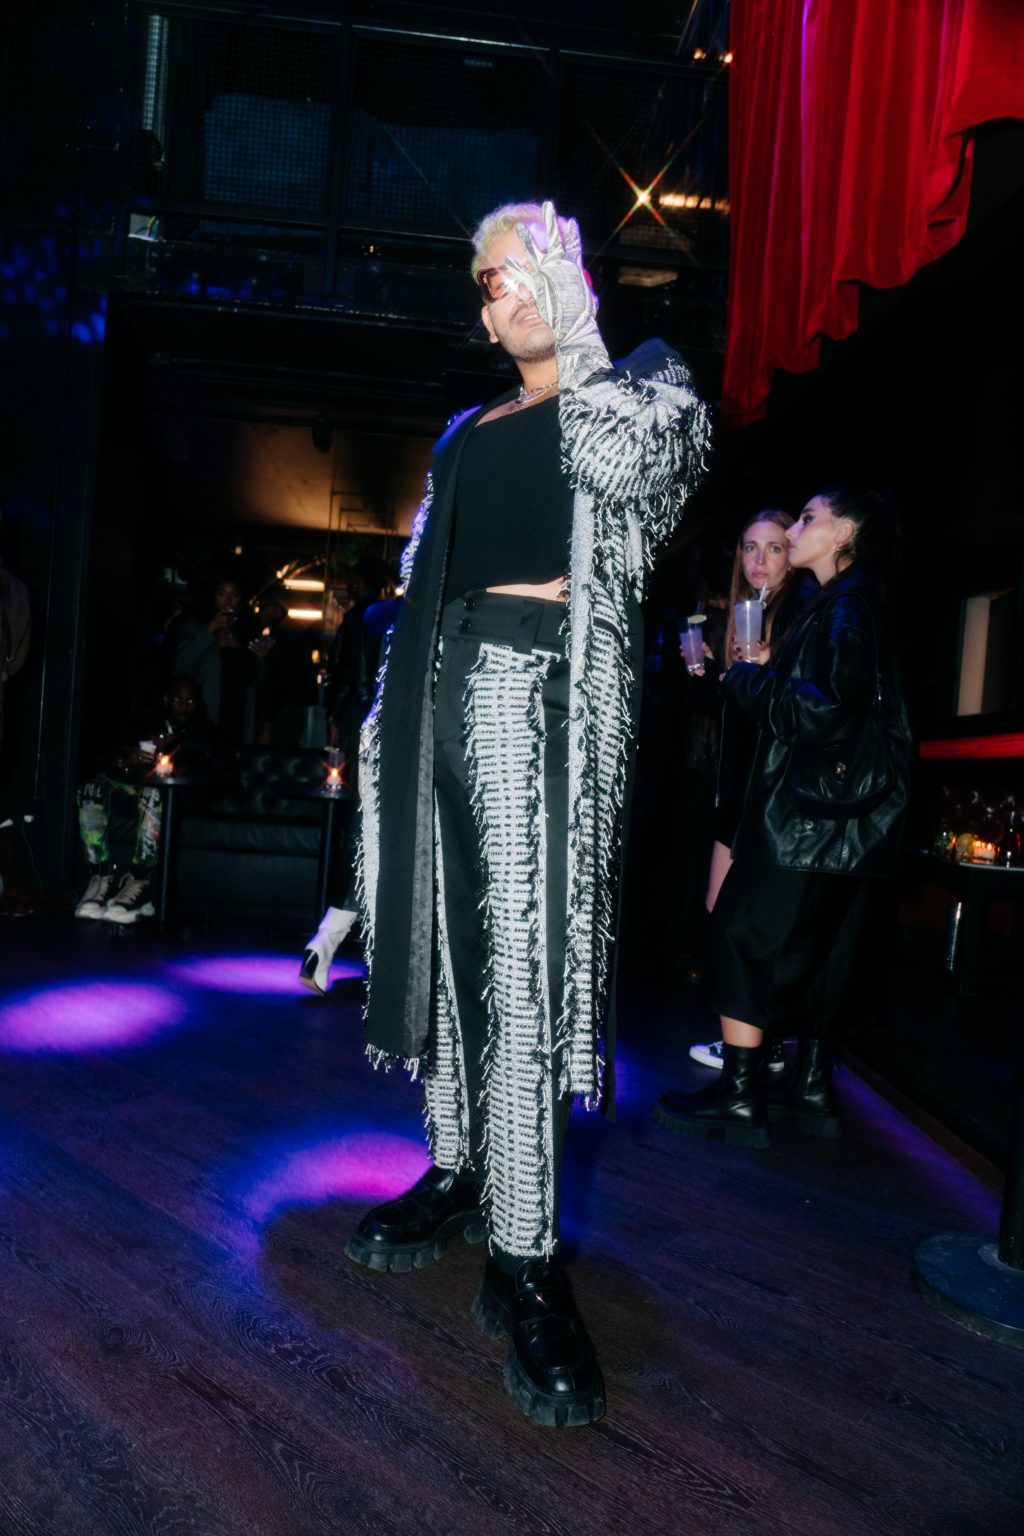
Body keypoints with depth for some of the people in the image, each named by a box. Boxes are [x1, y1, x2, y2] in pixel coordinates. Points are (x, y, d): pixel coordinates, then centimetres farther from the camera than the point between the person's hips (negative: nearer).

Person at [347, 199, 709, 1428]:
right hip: (449, 679, 7)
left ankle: (524, 1260, -6)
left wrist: (586, 351, 4)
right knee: (450, 932, 6)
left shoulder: (634, 391, 9)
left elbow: (635, 452, -16)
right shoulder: (469, 432, 26)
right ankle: (461, 1172, 21)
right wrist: (401, 704, 17)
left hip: (535, 680, -6)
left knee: (524, 949, -13)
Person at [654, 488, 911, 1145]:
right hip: (843, 819, 10)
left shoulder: (848, 608, -12)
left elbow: (823, 712, -22)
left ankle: (738, 1097, -3)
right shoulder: (852, 606, 18)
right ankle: (812, 1088, 22)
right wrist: (767, 671, 11)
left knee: (744, 932, -7)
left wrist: (747, 676, -11)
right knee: (822, 947, 13)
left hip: (812, 813, -10)